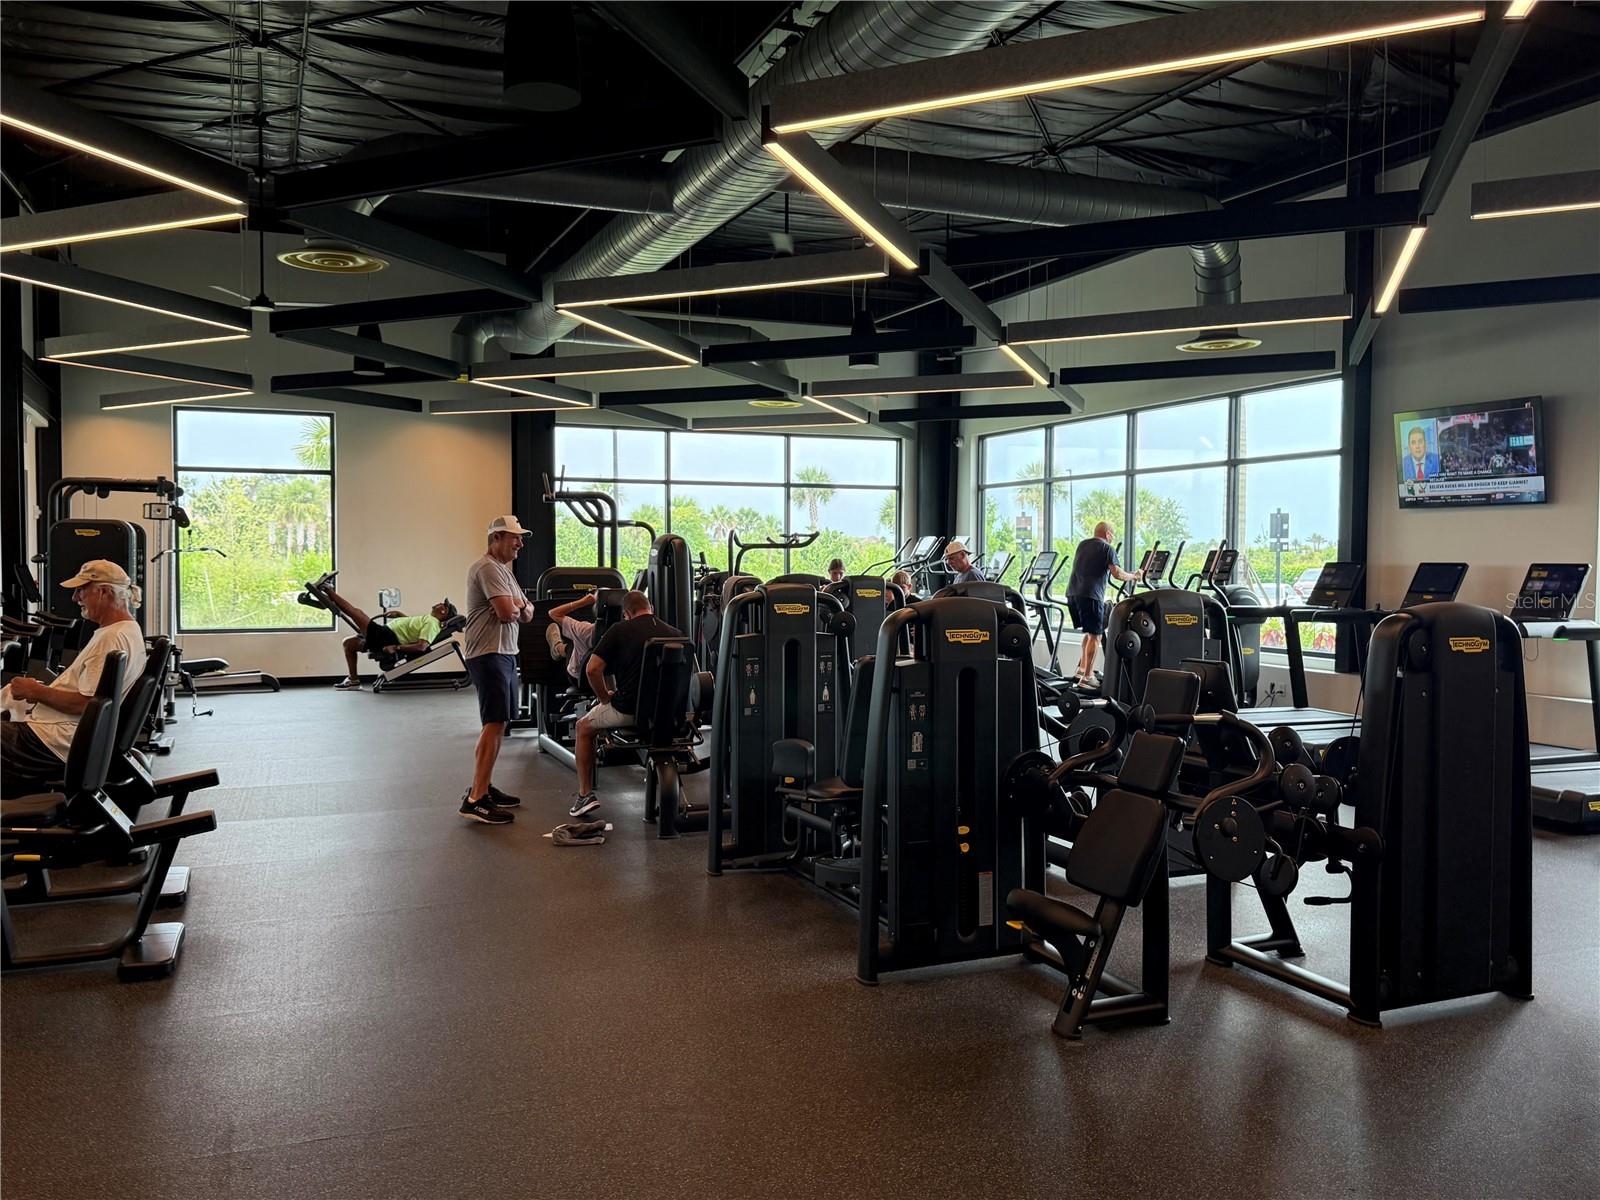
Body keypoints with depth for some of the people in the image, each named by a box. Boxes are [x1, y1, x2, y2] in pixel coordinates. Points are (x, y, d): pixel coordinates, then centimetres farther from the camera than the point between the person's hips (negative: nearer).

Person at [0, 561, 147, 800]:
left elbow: (86, 704, -23)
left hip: (59, 742, -11)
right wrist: (41, 690, 12)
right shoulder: (129, 630, 13)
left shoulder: (111, 639, -20)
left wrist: (36, 692, -11)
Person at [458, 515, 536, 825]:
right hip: (489, 656, -11)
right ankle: (475, 800, -15)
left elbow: (527, 614, 16)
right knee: (494, 725, -14)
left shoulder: (504, 570, 20)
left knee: (497, 724, 14)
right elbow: (506, 612, -22)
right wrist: (518, 607, 1)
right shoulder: (487, 568, -12)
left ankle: (485, 787, 21)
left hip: (504, 654, 11)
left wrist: (517, 605, -7)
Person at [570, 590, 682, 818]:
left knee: (584, 727, 25)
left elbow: (592, 669, -9)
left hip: (627, 711, -4)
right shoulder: (675, 634, 4)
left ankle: (586, 794, 20)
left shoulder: (620, 630, -5)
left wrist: (605, 698, 6)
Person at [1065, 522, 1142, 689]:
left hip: (1073, 593, 7)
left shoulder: (1082, 544, 21)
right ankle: (1087, 677, -4)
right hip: (1090, 595, -7)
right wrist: (1134, 576, 6)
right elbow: (1117, 573, -10)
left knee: (1090, 633, 20)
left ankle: (1081, 671, 16)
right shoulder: (1107, 548, 0)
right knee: (1095, 636, -1)